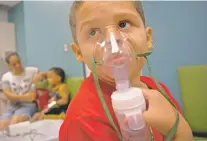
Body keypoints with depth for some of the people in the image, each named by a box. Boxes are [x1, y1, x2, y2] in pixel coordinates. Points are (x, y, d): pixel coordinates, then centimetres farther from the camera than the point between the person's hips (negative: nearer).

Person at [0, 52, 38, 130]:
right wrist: (24, 97, -18)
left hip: (28, 105, -3)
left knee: (15, 121, -31)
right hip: (12, 107, 3)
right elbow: (8, 95, -2)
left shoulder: (32, 71, 1)